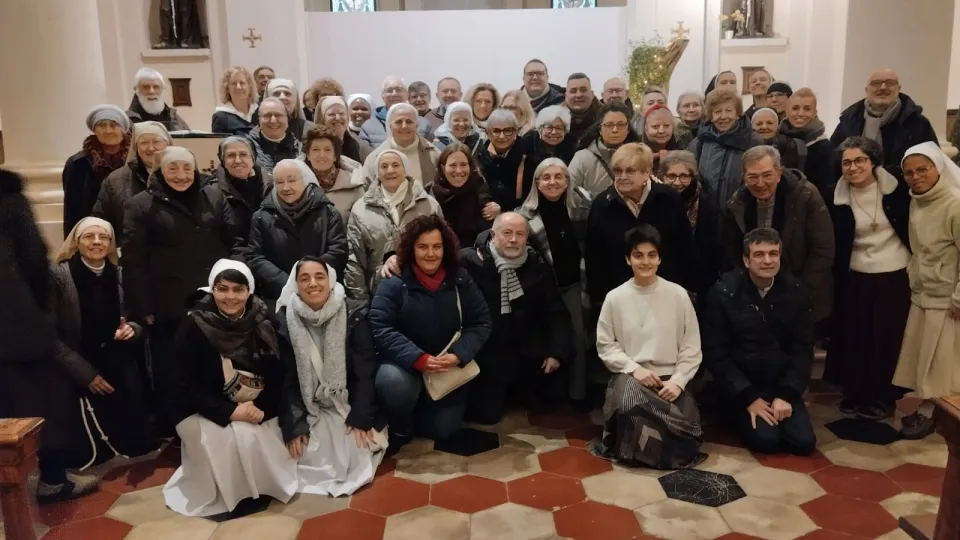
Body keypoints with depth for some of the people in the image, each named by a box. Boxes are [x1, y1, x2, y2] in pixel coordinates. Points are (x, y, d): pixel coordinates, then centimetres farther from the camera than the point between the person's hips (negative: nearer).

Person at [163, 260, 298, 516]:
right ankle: (226, 496, -3)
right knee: (238, 437, -27)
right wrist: (230, 412, -23)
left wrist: (261, 408, -18)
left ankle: (260, 488, 7)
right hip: (207, 412, -3)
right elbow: (187, 386, -13)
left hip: (257, 410, 3)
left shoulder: (262, 321, -6)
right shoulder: (194, 326, -15)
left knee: (257, 436, -21)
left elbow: (277, 375, -2)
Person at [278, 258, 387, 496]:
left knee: (357, 448, -17)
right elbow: (286, 378, -6)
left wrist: (361, 418, -17)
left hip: (350, 403, -1)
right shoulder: (285, 321, -9)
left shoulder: (354, 314, -12)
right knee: (308, 454, -17)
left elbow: (366, 370, -11)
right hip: (311, 409, 1)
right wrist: (294, 426, -14)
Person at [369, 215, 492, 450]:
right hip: (407, 364, -3)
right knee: (393, 383, -35)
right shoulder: (394, 284, -12)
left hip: (450, 367, 3)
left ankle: (427, 411, 33)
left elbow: (481, 323, -4)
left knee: (444, 428, -4)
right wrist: (420, 359, -31)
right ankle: (400, 429, -1)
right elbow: (381, 329, -20)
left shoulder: (460, 280, -2)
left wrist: (458, 355, -22)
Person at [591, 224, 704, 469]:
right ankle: (636, 449, 0)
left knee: (681, 423, -26)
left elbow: (691, 347, 2)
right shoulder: (615, 298, 1)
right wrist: (634, 368, -12)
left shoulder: (678, 295, 1)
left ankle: (645, 447, 8)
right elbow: (605, 345, 4)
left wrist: (678, 381, -12)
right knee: (630, 408, -34)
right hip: (630, 377, -1)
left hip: (670, 378, 1)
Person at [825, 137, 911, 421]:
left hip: (895, 276, -1)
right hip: (856, 278, 1)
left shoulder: (895, 187, -8)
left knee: (888, 338, 7)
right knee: (855, 337, 8)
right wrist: (836, 281, -2)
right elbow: (836, 245, 1)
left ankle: (883, 398, 21)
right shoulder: (839, 197, -4)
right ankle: (855, 394, 24)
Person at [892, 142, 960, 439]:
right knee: (921, 357, 14)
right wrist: (913, 276, 9)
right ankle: (926, 409, 27)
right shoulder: (915, 202, 4)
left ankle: (929, 414, 16)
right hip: (920, 294, 7)